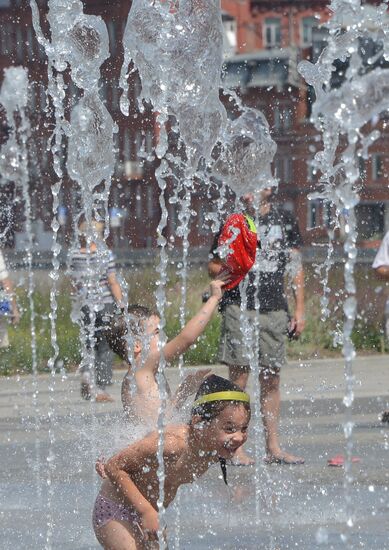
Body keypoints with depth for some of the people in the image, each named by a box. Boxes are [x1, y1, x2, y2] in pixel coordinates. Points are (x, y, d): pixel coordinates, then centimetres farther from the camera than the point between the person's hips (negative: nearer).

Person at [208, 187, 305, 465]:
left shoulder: (285, 220, 9)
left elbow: (296, 266, 13)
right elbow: (213, 266, 6)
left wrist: (300, 309, 9)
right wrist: (229, 269, -18)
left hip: (274, 309, 3)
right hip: (239, 306, -3)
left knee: (271, 380, 8)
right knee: (239, 378, -5)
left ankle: (273, 447, 14)